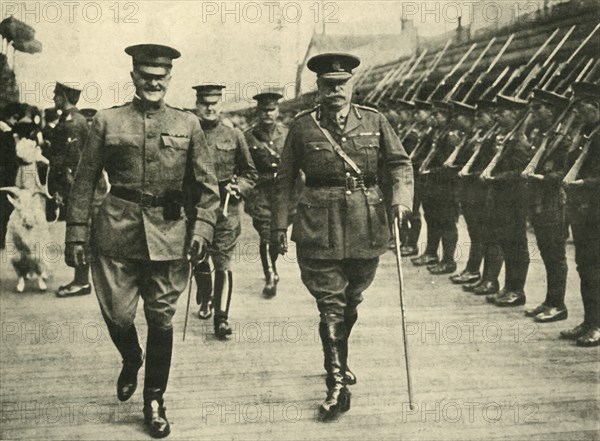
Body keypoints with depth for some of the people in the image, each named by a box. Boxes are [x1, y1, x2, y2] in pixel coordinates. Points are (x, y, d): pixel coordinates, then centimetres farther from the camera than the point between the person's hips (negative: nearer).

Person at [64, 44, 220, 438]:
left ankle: (154, 401, 22)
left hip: (170, 235, 0)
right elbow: (84, 182, 5)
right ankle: (131, 360, 37)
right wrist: (77, 235, 1)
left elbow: (208, 185, 7)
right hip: (116, 231, 0)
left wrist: (203, 228, -5)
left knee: (161, 319, 6)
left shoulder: (188, 124, 7)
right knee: (117, 315, 2)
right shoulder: (107, 122, 5)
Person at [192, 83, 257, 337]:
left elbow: (250, 173, 11)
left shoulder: (234, 136, 5)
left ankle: (221, 317, -3)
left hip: (226, 209, -1)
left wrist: (238, 187, -6)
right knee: (198, 261, 12)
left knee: (223, 263, -7)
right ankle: (205, 301, 39)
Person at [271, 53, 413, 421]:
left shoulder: (374, 121, 6)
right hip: (320, 229, -2)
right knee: (331, 307, -4)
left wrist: (402, 197, -11)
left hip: (367, 227, 3)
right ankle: (337, 387, 4)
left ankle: (339, 361, 41)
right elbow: (285, 179, 6)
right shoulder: (303, 126, 3)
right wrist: (279, 225, 4)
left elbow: (401, 162, 7)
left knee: (352, 300, 17)